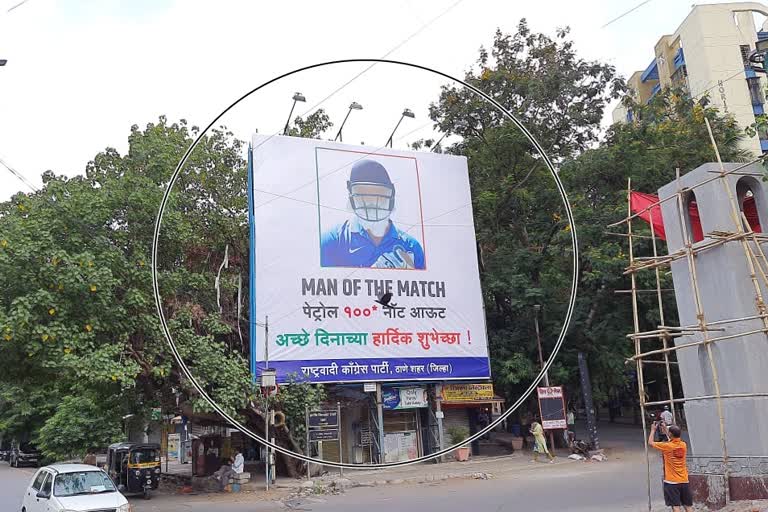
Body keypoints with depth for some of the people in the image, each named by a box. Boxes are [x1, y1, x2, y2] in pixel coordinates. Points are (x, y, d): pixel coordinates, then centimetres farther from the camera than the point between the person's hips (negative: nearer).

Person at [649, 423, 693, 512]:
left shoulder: (667, 446, -14)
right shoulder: (683, 445, 2)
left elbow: (650, 442, 0)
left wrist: (653, 430, 12)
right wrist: (665, 429, 31)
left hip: (671, 482, -5)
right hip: (684, 481, 5)